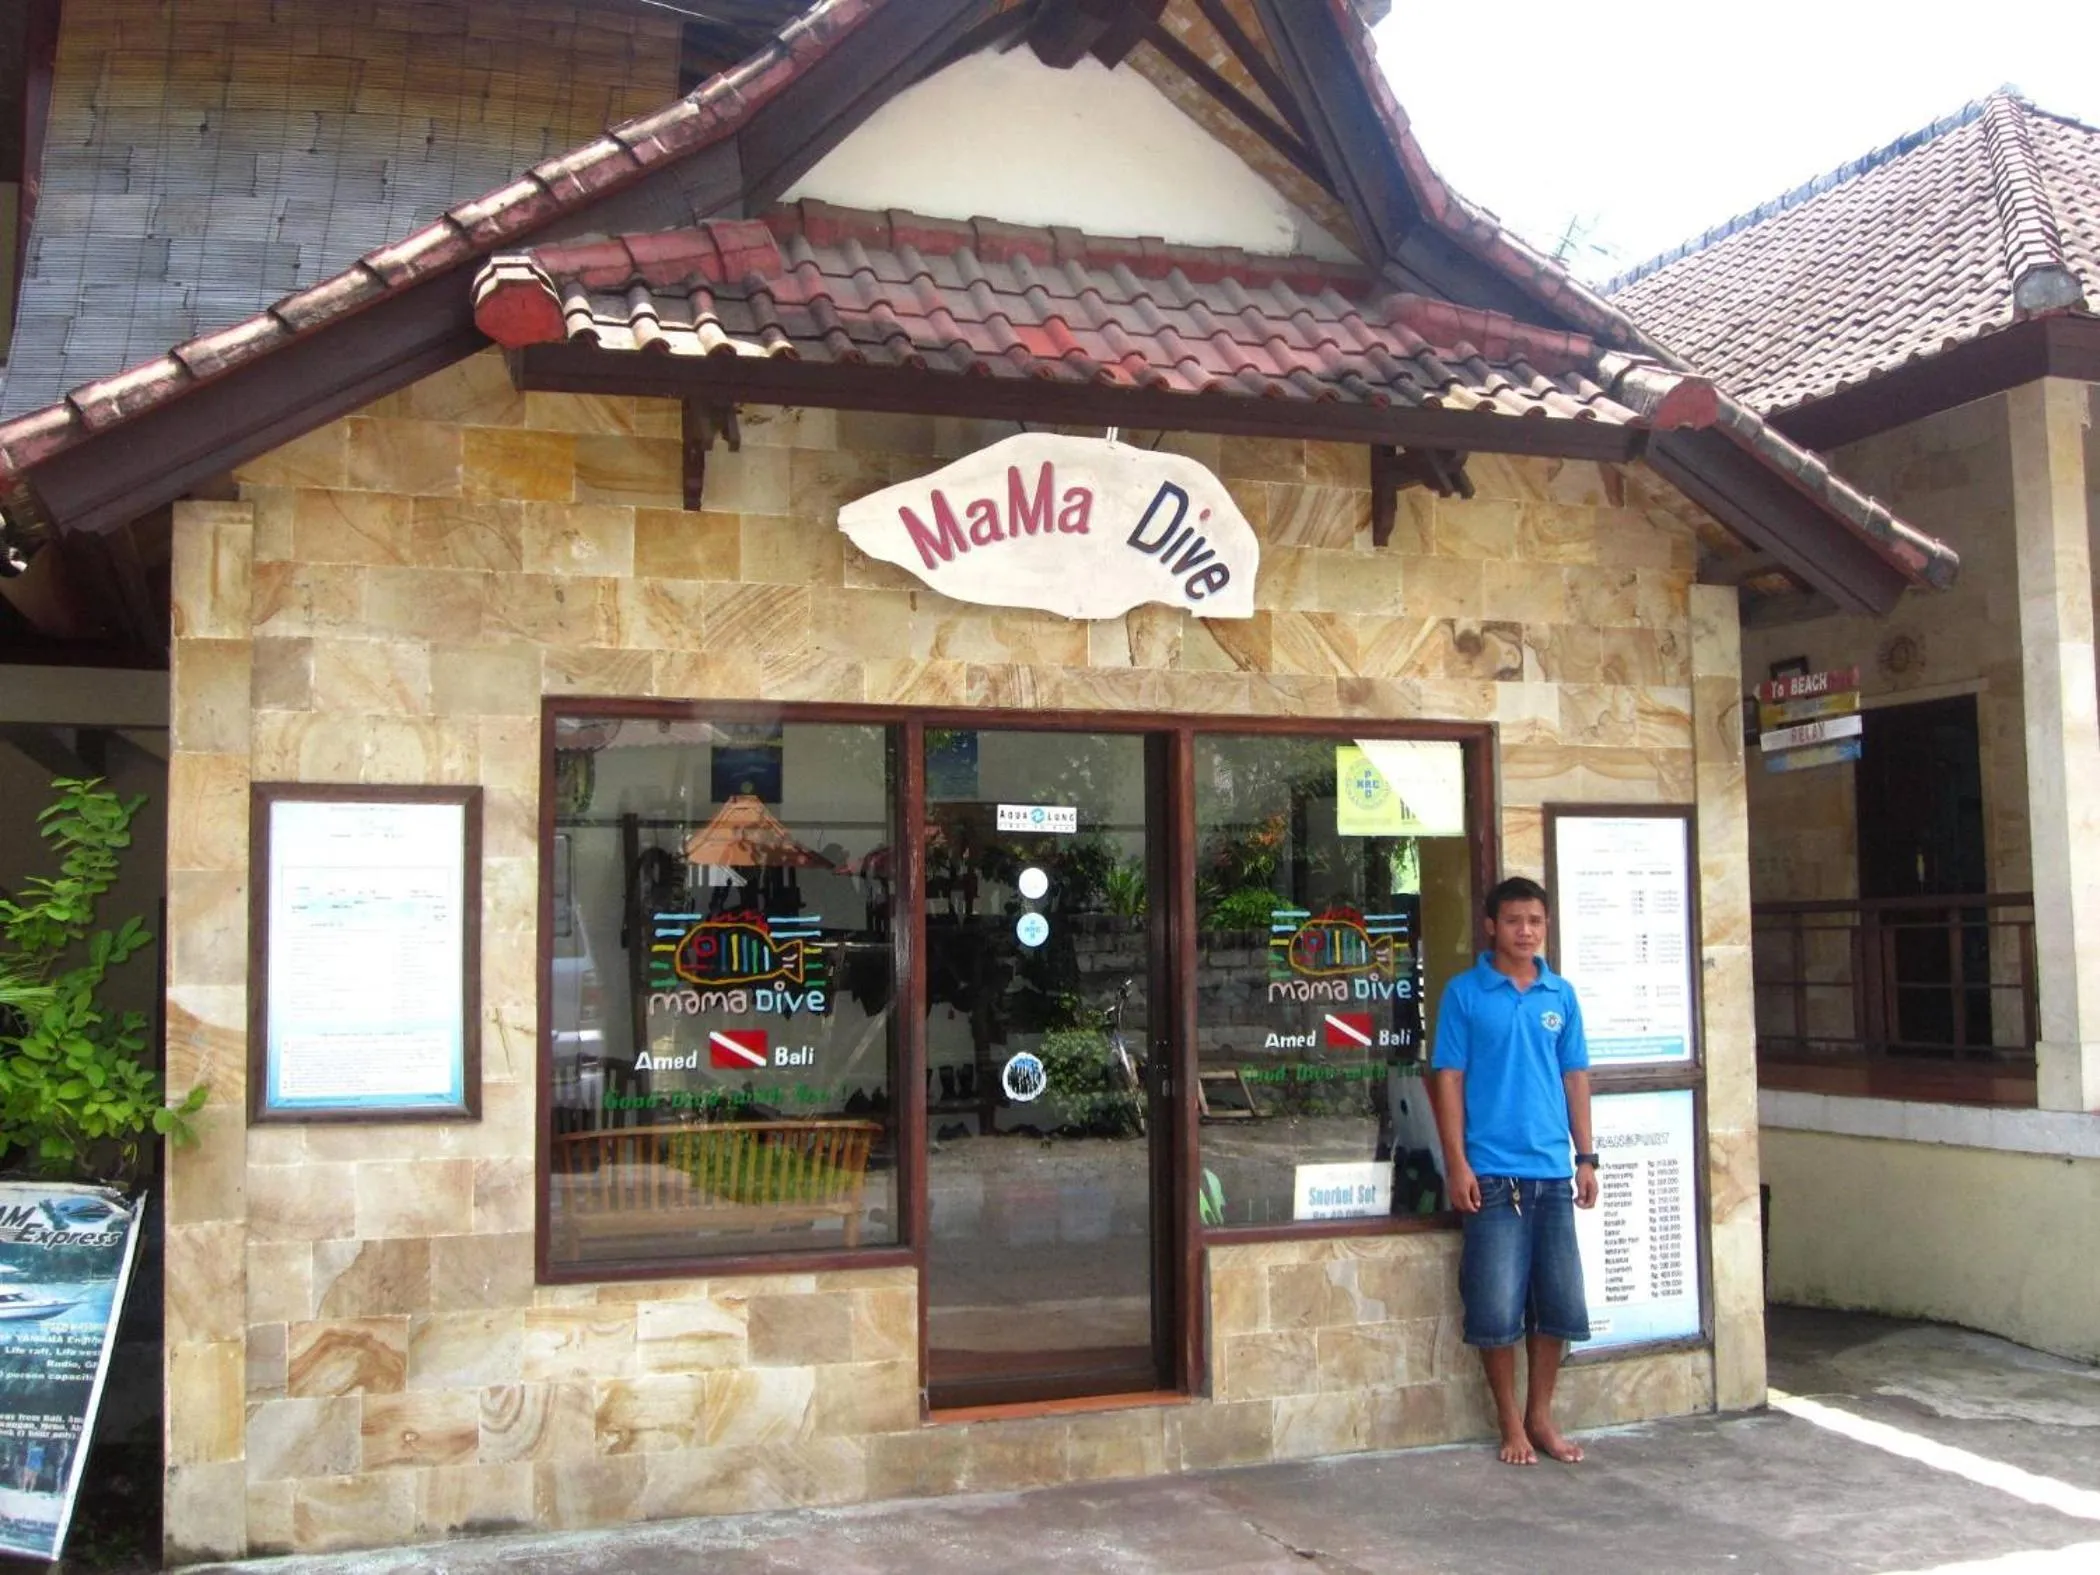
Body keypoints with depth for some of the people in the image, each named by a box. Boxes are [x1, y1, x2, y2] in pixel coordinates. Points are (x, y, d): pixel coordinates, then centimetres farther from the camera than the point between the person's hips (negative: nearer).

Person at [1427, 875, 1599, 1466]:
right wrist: (1457, 1164, -9)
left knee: (1559, 1303, 8)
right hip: (1492, 1174, -4)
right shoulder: (1465, 993, -1)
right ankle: (1510, 1423, 15)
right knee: (1497, 1307, -1)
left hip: (1554, 1172, 4)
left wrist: (1585, 1158, 7)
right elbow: (1448, 1079, -3)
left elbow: (1575, 1078, 13)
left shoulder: (1561, 995, 9)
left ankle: (1540, 1415, 24)